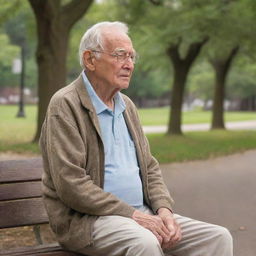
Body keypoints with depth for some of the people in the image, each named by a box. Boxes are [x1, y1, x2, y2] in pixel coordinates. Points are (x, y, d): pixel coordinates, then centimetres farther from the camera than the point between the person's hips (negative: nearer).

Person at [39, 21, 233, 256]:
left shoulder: (127, 105, 15)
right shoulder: (65, 105, -9)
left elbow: (150, 167, 18)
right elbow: (71, 184, -18)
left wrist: (164, 209, -2)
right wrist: (132, 215, -18)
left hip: (141, 213, 8)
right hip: (87, 219, -7)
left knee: (219, 237, -7)